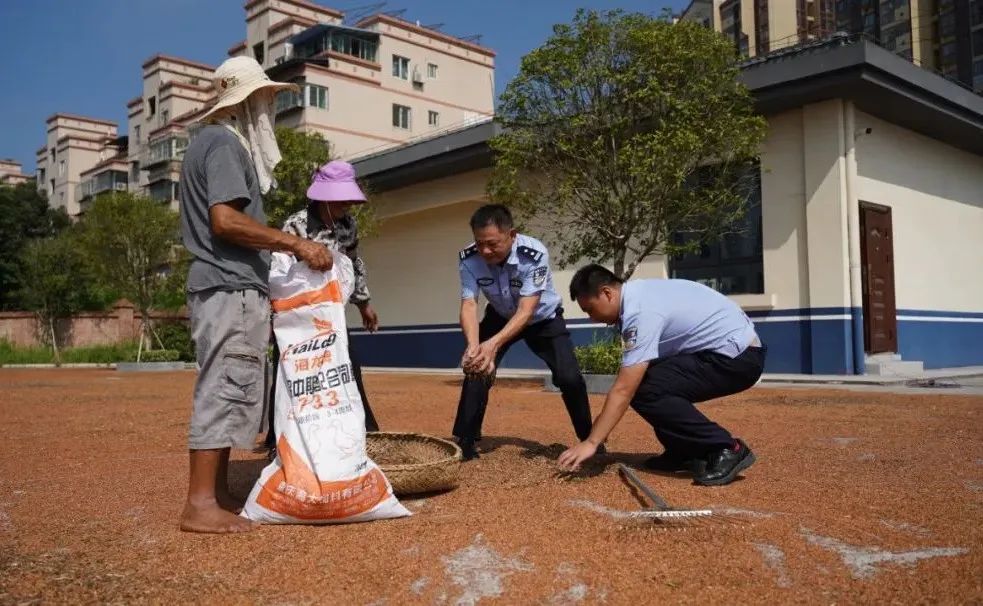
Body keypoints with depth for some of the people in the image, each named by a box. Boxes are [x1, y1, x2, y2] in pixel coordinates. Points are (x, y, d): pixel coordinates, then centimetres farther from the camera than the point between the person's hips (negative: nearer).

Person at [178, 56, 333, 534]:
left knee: (232, 390, 12)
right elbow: (225, 220, -20)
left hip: (229, 286, 10)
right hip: (231, 287, -10)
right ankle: (200, 505, -6)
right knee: (225, 388, -9)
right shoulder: (224, 141, -9)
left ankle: (218, 494, 17)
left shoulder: (212, 140, 22)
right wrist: (296, 244, -18)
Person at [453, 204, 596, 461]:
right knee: (476, 370, -13)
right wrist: (474, 345, -53)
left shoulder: (534, 254, -37)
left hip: (543, 318, -2)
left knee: (569, 377, -14)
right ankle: (464, 443, 2)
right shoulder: (469, 259, -27)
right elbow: (469, 305, -32)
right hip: (500, 317, 3)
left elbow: (526, 310, -41)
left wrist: (493, 344, -56)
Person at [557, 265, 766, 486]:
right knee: (637, 379, 7)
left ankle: (727, 450, -10)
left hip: (739, 358, -10)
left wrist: (591, 442, -22)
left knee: (645, 390, -20)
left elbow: (623, 390, -25)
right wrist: (605, 418, 10)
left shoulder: (641, 311, -22)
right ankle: (683, 452, 15)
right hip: (733, 350, 10)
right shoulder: (637, 293, 6)